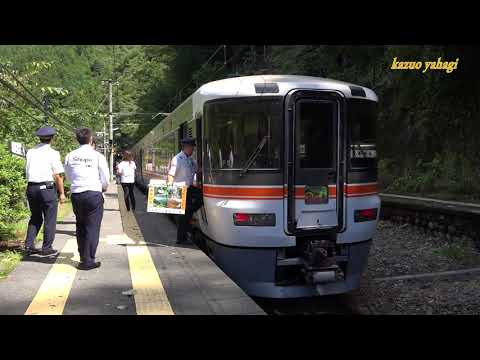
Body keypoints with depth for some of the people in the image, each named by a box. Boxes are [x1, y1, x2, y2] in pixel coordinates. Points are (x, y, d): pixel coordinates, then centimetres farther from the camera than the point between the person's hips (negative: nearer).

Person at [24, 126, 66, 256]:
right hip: (47, 188, -5)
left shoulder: (30, 152, 8)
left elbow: (27, 172, 11)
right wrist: (62, 193, -4)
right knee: (50, 219, 6)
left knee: (35, 218, 19)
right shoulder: (53, 153, -8)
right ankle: (46, 248, 9)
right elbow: (57, 175, -9)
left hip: (31, 188, 5)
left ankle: (29, 245, 16)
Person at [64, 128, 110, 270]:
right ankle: (88, 261, 1)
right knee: (92, 228, 1)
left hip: (76, 194, 4)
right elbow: (105, 179, -2)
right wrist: (103, 188, 19)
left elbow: (68, 176, 14)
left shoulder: (70, 156, 4)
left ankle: (83, 257, 27)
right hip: (94, 194, -4)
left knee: (80, 227, 17)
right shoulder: (98, 156, -6)